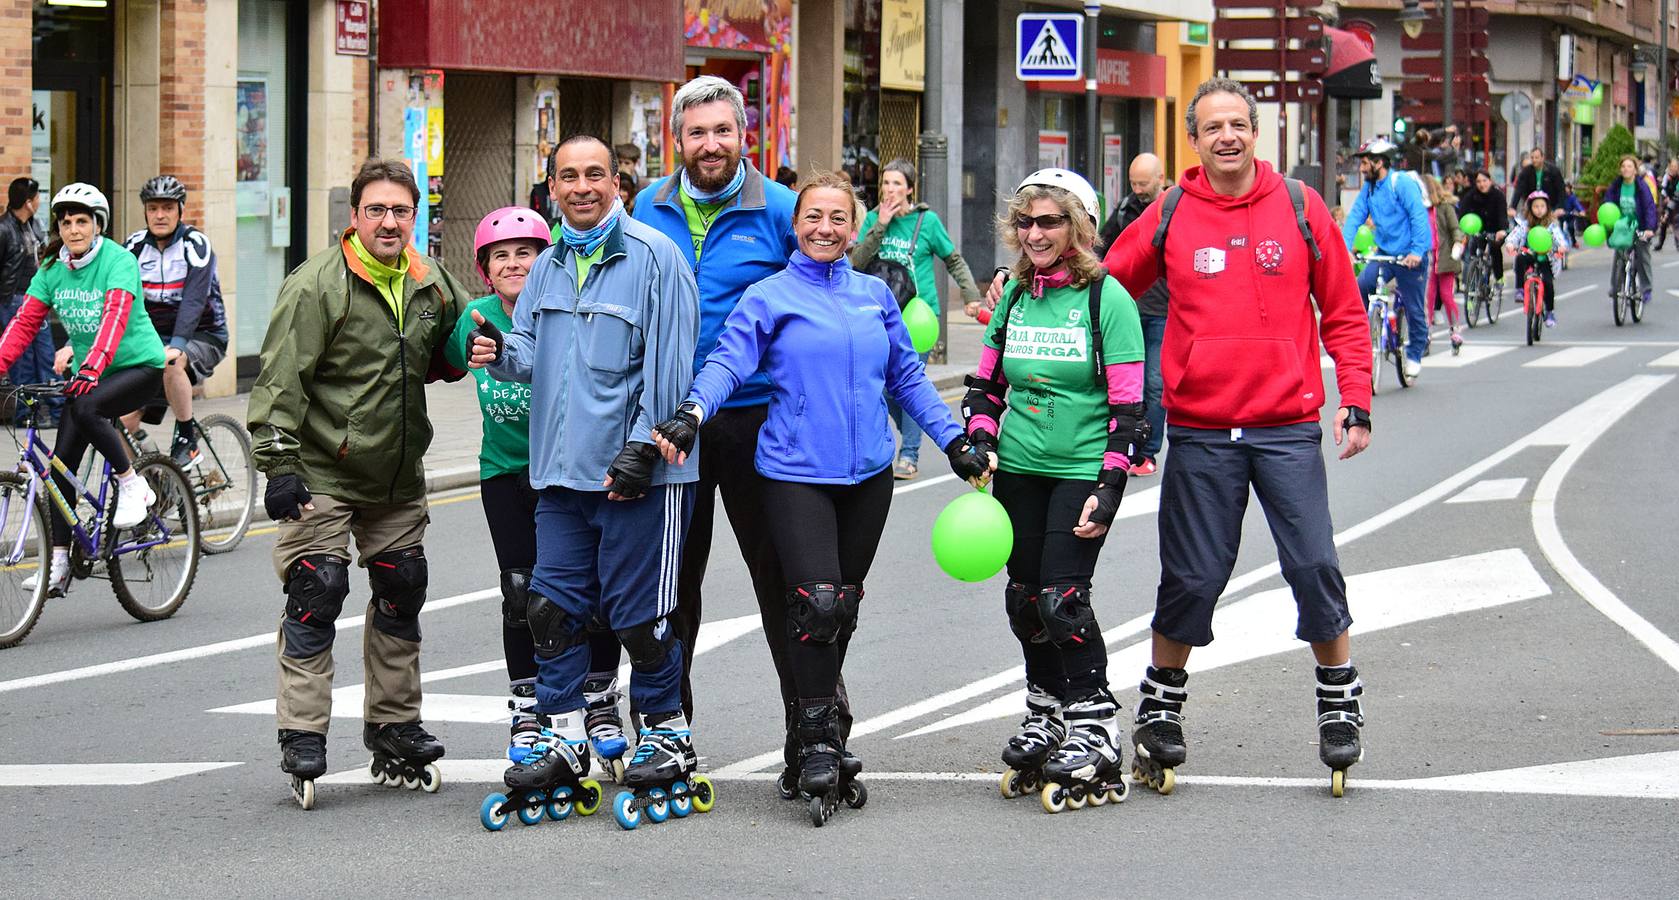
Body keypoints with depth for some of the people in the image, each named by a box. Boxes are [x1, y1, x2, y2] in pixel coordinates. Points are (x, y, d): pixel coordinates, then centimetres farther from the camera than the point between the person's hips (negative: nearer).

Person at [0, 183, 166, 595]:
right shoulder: (52, 268, 1)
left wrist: (94, 365, -46)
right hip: (87, 373, 6)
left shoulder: (119, 261, -16)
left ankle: (132, 484, -14)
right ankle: (58, 564, -1)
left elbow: (115, 315, -31)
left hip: (139, 366, -6)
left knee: (84, 408, -34)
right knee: (61, 464, -4)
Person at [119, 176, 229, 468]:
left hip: (203, 336, -4)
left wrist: (176, 345, -40)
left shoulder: (196, 244, -13)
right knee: (125, 415, -10)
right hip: (155, 336, 4)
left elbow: (194, 299, -25)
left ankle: (188, 440, -20)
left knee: (172, 364, -36)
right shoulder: (135, 246, -2)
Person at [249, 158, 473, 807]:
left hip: (398, 479, 6)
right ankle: (302, 737, -5)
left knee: (401, 595, 12)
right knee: (317, 593, -11)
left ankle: (394, 729, 25)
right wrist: (277, 461, -21)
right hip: (321, 473, -6)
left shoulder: (433, 285, 6)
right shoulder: (317, 285, -13)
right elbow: (282, 379, -15)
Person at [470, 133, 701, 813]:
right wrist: (500, 352, -4)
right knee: (553, 606, 6)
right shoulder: (549, 266, 14)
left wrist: (641, 451, -16)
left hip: (638, 474, -7)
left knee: (638, 614, -1)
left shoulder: (653, 256, -7)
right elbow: (531, 350, 20)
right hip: (562, 472, 7)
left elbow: (667, 364, -11)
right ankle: (564, 739, 16)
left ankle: (668, 734, 15)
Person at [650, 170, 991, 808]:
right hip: (796, 473, -4)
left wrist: (955, 443, 14)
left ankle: (822, 723, 23)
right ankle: (816, 742, -5)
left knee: (844, 605, 8)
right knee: (816, 601, -16)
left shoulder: (875, 295, 13)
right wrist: (692, 413, -31)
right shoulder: (770, 297, 1)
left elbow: (908, 378, 19)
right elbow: (728, 360, -12)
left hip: (868, 472, 4)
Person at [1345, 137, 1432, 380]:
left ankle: (1415, 355, 21)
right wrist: (1344, 247, -13)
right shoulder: (1369, 188, 6)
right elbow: (1355, 217, 2)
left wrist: (1417, 252, -29)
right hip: (1385, 253, 6)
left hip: (1410, 257, -6)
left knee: (1414, 308, 3)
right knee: (1359, 288, -18)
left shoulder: (1403, 184, -15)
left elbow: (1419, 218, -21)